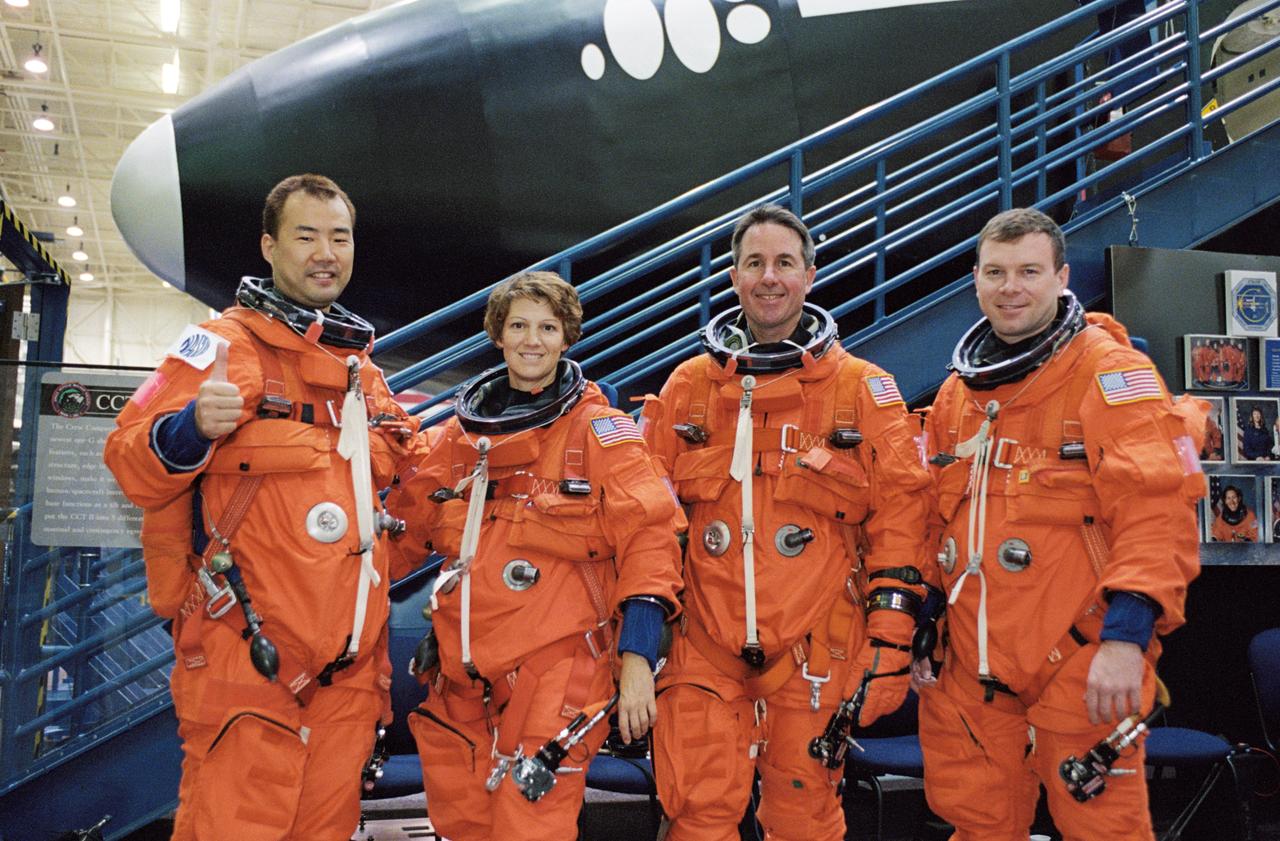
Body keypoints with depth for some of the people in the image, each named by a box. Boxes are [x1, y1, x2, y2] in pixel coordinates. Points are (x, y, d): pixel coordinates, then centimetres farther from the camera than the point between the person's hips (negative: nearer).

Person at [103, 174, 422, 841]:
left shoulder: (360, 362, 17)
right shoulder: (222, 344, -4)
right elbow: (130, 464, -12)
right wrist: (191, 428, -30)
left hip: (352, 659, 7)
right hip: (249, 654, -6)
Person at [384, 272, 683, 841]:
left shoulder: (600, 429, 0)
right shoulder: (462, 433, 12)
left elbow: (647, 537, -7)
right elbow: (405, 525, 21)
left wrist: (637, 657, -15)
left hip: (555, 664, -4)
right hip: (461, 671, 5)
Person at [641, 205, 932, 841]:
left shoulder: (863, 389, 2)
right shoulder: (687, 387, 8)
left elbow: (899, 517, 0)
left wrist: (890, 643, -5)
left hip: (814, 649, -1)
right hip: (703, 646, 2)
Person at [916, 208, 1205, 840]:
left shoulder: (1109, 372, -8)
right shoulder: (957, 393, 13)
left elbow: (1157, 510, -17)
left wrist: (1127, 635, -25)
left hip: (1080, 660, -6)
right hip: (972, 665, 6)